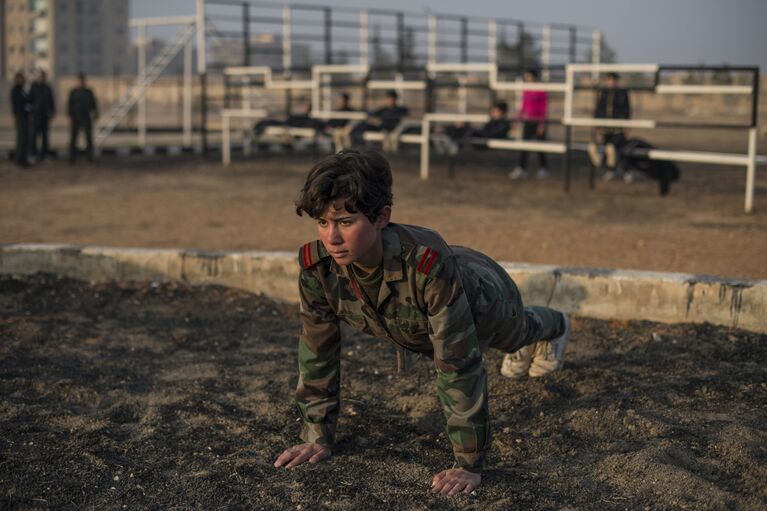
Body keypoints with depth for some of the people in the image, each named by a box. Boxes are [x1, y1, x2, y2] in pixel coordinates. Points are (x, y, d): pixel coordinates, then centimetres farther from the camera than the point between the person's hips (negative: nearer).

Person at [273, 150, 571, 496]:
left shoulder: (428, 264, -52)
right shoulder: (317, 266, -37)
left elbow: (458, 365, -45)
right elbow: (317, 351, -22)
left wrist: (469, 464, -42)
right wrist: (317, 436, -19)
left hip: (483, 295, -4)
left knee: (516, 333, 34)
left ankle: (553, 327, 70)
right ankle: (524, 349, 74)